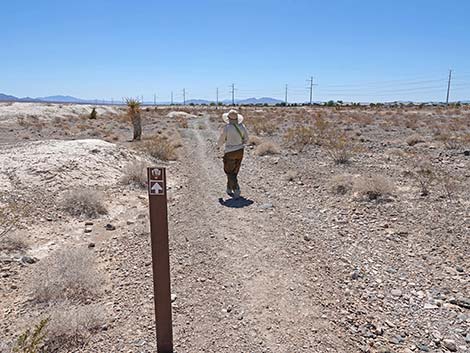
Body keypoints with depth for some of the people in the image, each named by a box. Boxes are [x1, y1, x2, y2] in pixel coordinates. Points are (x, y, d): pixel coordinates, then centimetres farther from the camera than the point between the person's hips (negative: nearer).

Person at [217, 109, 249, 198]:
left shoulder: (226, 128, -17)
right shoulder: (242, 126, -4)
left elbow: (221, 140, -7)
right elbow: (246, 139, 7)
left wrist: (218, 145, 15)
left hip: (230, 153, -5)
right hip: (240, 152, 5)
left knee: (229, 172, 8)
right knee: (234, 171, 20)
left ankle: (236, 191, -5)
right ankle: (229, 189, 33)